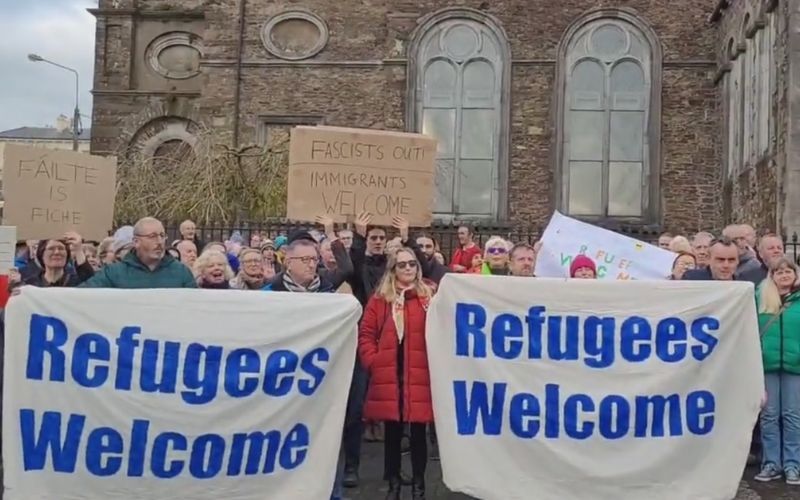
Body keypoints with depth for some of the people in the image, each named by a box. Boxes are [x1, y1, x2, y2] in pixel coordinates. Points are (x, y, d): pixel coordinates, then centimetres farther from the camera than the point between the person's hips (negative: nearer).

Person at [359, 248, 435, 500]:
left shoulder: (431, 295, 2)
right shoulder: (380, 298, 7)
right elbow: (366, 333, 7)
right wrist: (372, 361, -4)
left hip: (420, 375, -1)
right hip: (388, 375, 1)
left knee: (418, 431, 5)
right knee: (392, 431, 10)